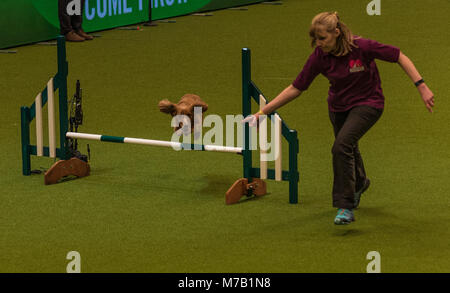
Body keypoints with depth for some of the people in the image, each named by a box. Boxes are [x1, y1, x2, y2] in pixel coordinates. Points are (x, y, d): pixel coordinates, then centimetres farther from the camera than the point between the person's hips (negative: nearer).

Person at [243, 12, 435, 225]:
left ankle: (346, 207, -20)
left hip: (367, 104, -5)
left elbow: (400, 57, -18)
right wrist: (263, 112, -12)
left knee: (342, 146, -26)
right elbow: (296, 88, -9)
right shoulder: (319, 57, -17)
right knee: (348, 150, 24)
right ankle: (359, 183, 60)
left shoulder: (362, 47, -28)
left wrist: (421, 86, -24)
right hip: (338, 107, 5)